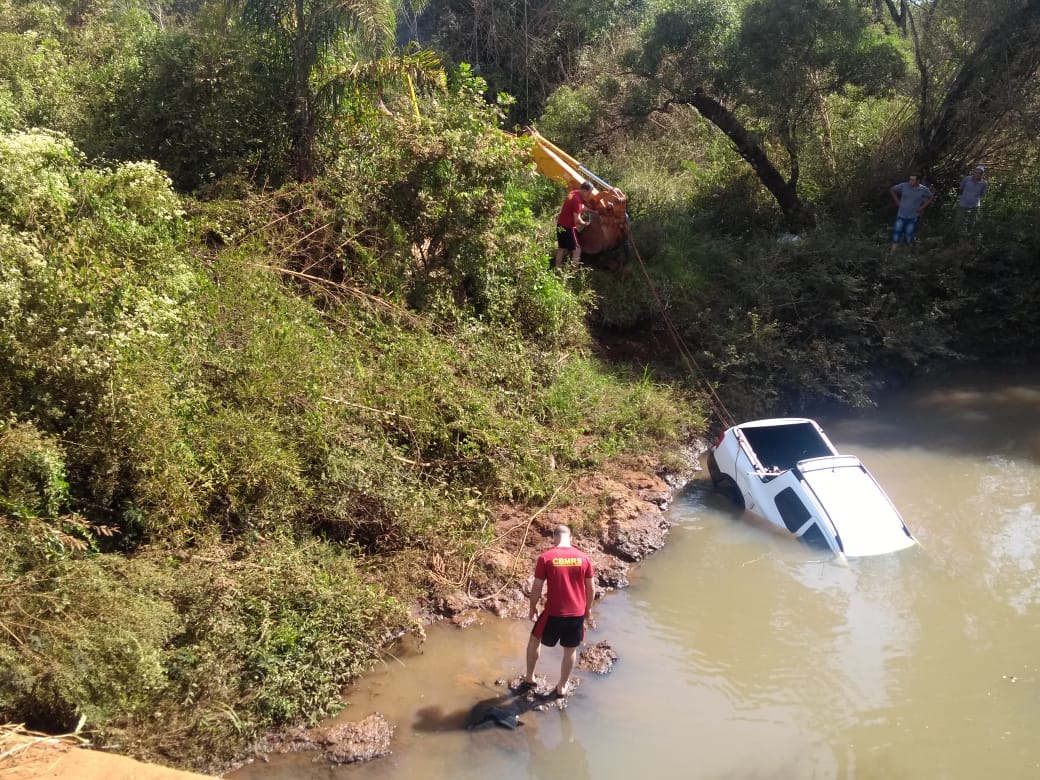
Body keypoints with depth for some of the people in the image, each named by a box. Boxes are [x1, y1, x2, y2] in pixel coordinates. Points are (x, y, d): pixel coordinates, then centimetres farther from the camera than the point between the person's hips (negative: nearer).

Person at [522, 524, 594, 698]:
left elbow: (537, 587, -7)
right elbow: (590, 588, 3)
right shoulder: (583, 558, -4)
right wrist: (588, 608, 19)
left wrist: (533, 608, 8)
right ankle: (562, 686, 31)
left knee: (535, 640, 23)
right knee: (570, 650, 19)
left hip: (554, 612, -2)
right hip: (577, 613, 2)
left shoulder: (545, 558, -11)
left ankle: (529, 677, 32)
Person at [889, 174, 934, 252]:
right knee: (896, 234, -5)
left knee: (909, 237, 3)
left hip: (913, 217, -1)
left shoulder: (923, 189, -6)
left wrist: (922, 207, 1)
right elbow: (892, 190, 6)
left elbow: (931, 197, 10)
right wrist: (897, 202, 1)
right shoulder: (904, 186, -7)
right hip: (901, 216, 1)